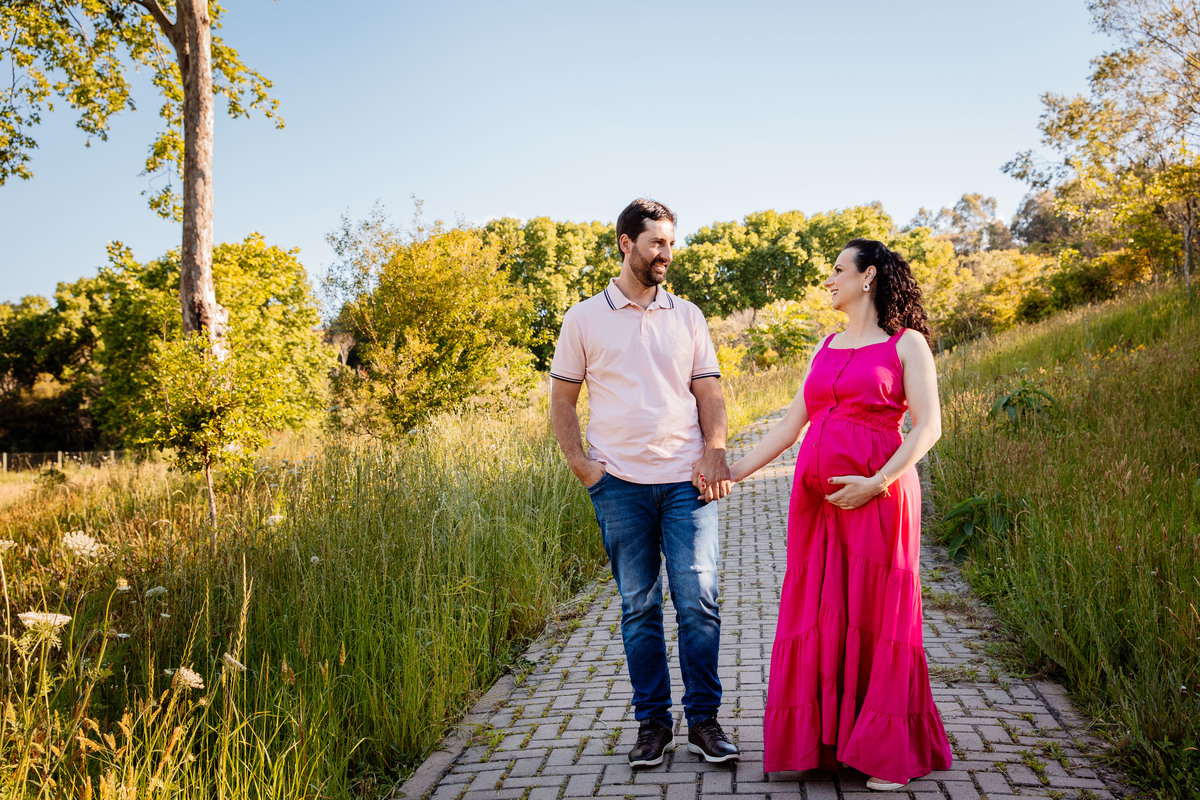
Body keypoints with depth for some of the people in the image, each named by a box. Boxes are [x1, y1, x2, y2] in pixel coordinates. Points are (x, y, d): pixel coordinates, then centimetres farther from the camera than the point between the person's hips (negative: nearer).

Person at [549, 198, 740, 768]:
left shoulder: (687, 316, 12)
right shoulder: (584, 318, 7)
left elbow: (709, 393, 11)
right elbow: (562, 401, 9)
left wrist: (715, 454, -4)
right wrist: (579, 464, -2)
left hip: (686, 481, 1)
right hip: (620, 484, -1)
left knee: (699, 602, -2)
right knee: (639, 606, 7)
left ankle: (703, 720, 13)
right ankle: (653, 722, 19)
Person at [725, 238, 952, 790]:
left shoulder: (906, 343, 1)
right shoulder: (826, 347, 17)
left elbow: (928, 426, -8)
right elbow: (792, 422, 18)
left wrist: (876, 484, -18)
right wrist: (736, 470, 13)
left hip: (876, 497, -5)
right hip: (816, 496, 6)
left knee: (876, 617, 0)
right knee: (818, 616, 7)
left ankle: (888, 751, 14)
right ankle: (826, 740, 20)